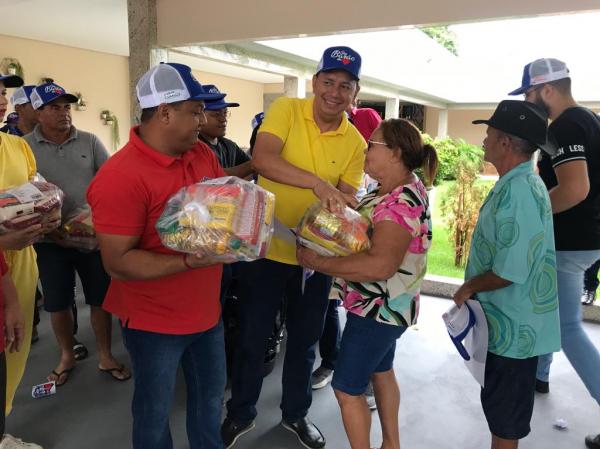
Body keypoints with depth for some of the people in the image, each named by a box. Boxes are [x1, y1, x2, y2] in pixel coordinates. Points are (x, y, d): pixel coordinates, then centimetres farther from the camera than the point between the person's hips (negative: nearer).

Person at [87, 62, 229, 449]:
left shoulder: (202, 154, -2)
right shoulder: (121, 177, -24)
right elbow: (119, 263, -24)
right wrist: (189, 262, -33)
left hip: (207, 309, 7)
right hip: (154, 320, -7)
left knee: (211, 395, 26)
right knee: (155, 411, 17)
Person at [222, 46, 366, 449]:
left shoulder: (355, 142, -1)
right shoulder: (285, 109, -9)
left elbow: (348, 197, 1)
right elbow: (261, 159, -25)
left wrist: (340, 204, -23)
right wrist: (317, 183, -35)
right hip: (267, 247, -2)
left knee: (305, 340, 18)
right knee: (253, 337, 12)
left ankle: (295, 413, 40)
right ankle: (241, 413, 35)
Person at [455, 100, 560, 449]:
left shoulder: (518, 192, -25)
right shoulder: (520, 184, 7)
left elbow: (511, 271, -29)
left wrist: (469, 288, -12)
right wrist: (475, 287, 14)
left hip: (512, 327, -9)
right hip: (512, 323, 9)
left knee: (505, 412, 8)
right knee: (504, 407, 24)